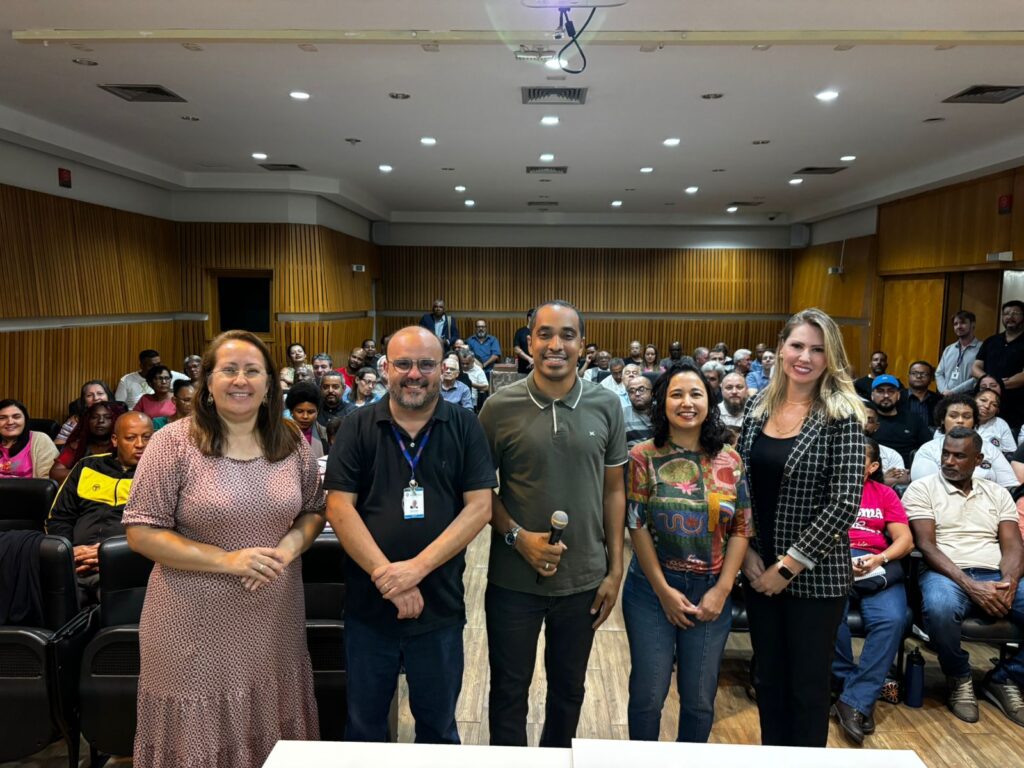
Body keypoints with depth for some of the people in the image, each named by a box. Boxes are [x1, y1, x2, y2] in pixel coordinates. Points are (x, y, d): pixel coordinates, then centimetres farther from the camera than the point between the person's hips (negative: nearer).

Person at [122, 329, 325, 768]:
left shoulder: (292, 442, 2)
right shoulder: (174, 442, -10)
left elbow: (314, 510, 12)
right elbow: (141, 533, -10)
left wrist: (288, 548, -10)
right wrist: (227, 560, -19)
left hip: (274, 621, 4)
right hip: (197, 625, -3)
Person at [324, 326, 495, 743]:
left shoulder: (464, 427, -1)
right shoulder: (358, 427, -1)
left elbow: (479, 507, -7)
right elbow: (339, 507, -7)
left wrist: (417, 567, -17)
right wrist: (387, 577, -16)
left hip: (440, 606, 0)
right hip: (368, 604, 0)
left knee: (439, 728, 18)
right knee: (363, 727, 18)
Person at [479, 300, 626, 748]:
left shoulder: (607, 407, -3)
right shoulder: (500, 408, -9)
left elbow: (613, 490, 3)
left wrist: (615, 568, 1)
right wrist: (517, 536, -15)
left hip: (584, 577, 2)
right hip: (513, 577, -2)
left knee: (569, 687, 20)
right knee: (509, 689, 14)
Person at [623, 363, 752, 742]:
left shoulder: (730, 461, 2)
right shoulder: (643, 457, -6)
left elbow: (742, 528, 1)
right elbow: (637, 526, -8)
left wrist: (722, 590, -6)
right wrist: (664, 590, -10)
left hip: (712, 592, 2)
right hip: (652, 589, -2)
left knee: (700, 699, 13)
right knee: (648, 694, 8)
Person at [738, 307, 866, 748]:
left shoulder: (842, 417, -12)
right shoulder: (758, 406, 3)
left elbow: (845, 504, -17)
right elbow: (740, 486, 6)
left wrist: (788, 567, -15)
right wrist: (748, 553, -4)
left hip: (815, 576, -4)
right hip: (758, 570, 5)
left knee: (807, 685, 11)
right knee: (768, 679, 18)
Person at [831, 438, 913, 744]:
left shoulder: (884, 494, 21)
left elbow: (905, 540, 11)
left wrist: (879, 559, -10)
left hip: (876, 565, 2)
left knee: (892, 619, -28)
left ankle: (855, 701, -22)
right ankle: (849, 683, -12)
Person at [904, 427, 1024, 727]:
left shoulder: (998, 493, 18)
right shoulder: (922, 488, 5)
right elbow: (926, 546, -6)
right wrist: (970, 586, -19)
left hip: (997, 578, 4)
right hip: (946, 574, -4)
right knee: (940, 607, -40)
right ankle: (959, 678, -7)